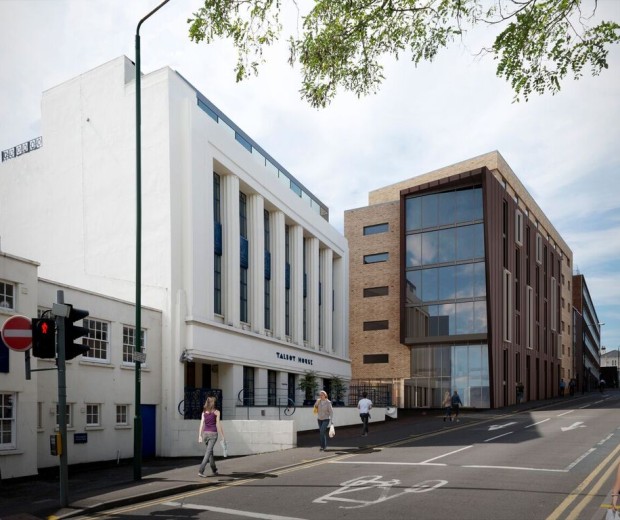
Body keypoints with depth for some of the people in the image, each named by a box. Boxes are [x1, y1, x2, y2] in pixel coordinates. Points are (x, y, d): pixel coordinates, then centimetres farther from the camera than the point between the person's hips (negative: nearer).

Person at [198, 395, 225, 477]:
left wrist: (200, 436, 4)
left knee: (210, 452, 18)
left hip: (205, 433, 5)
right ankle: (201, 471, -19)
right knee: (208, 452, -8)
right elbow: (218, 425, -6)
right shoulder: (216, 412, -4)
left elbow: (201, 424, 3)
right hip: (213, 433, -5)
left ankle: (214, 471, 27)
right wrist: (222, 436, -1)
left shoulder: (204, 412, 7)